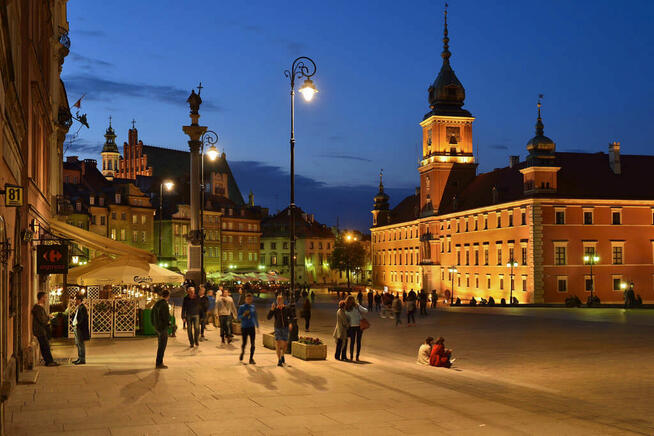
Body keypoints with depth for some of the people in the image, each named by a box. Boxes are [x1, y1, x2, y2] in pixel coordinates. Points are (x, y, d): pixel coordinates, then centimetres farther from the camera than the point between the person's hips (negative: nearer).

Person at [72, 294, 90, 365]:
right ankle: (79, 358, 23)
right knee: (77, 344, 15)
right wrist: (74, 323, 10)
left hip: (80, 328, -11)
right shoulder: (78, 307, 15)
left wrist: (78, 324, -17)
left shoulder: (82, 308, -16)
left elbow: (83, 318, -21)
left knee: (80, 343, -6)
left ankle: (82, 360, -2)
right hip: (77, 328, 11)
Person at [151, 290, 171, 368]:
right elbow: (167, 317, -22)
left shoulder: (157, 303, 9)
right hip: (163, 327, -9)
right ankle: (159, 364, 2)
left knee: (160, 345, 17)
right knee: (162, 346, -2)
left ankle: (159, 362, 22)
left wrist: (154, 324, 19)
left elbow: (152, 314, 15)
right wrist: (169, 321, -2)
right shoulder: (164, 305, -19)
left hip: (157, 327, 9)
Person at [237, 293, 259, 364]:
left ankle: (251, 359, 4)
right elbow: (238, 317, -4)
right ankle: (242, 353, 35)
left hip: (252, 327, 2)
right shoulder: (241, 307, -2)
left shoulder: (253, 307, 6)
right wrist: (244, 314, -22)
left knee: (252, 343, -4)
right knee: (244, 343, 4)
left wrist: (257, 326, 15)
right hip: (244, 327, -2)